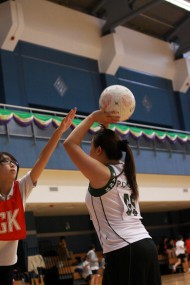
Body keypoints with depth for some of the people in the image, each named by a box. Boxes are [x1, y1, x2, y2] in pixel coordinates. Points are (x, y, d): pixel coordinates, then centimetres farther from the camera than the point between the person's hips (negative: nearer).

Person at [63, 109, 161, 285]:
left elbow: (70, 143, -2)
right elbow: (108, 143, 34)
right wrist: (105, 125, 25)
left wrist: (93, 117, 3)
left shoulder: (101, 174, -8)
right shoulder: (124, 171, 14)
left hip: (123, 252, -8)